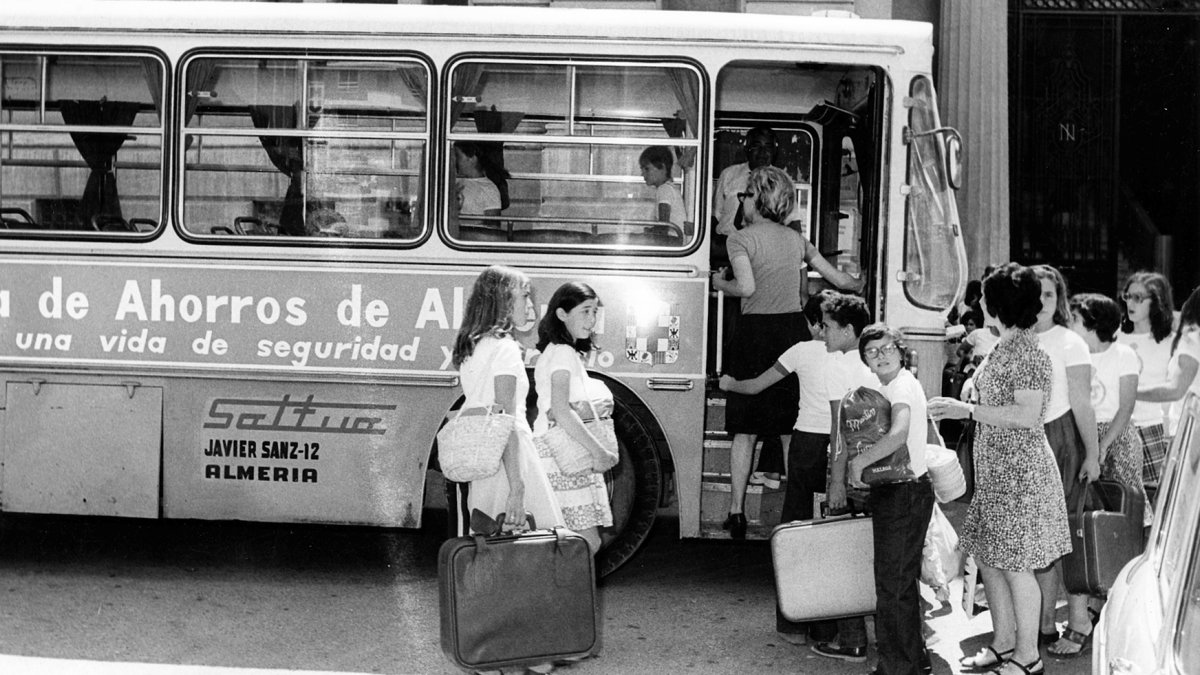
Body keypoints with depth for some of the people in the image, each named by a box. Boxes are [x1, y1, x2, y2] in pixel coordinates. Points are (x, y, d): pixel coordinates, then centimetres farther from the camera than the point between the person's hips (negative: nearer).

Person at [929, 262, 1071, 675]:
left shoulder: (1029, 355, -17)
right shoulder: (1002, 348, 12)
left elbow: (1026, 414, -25)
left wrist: (969, 411, -21)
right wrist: (961, 407, 12)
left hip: (1021, 471, -10)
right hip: (996, 471, 10)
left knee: (1015, 564, -3)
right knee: (989, 559, 14)